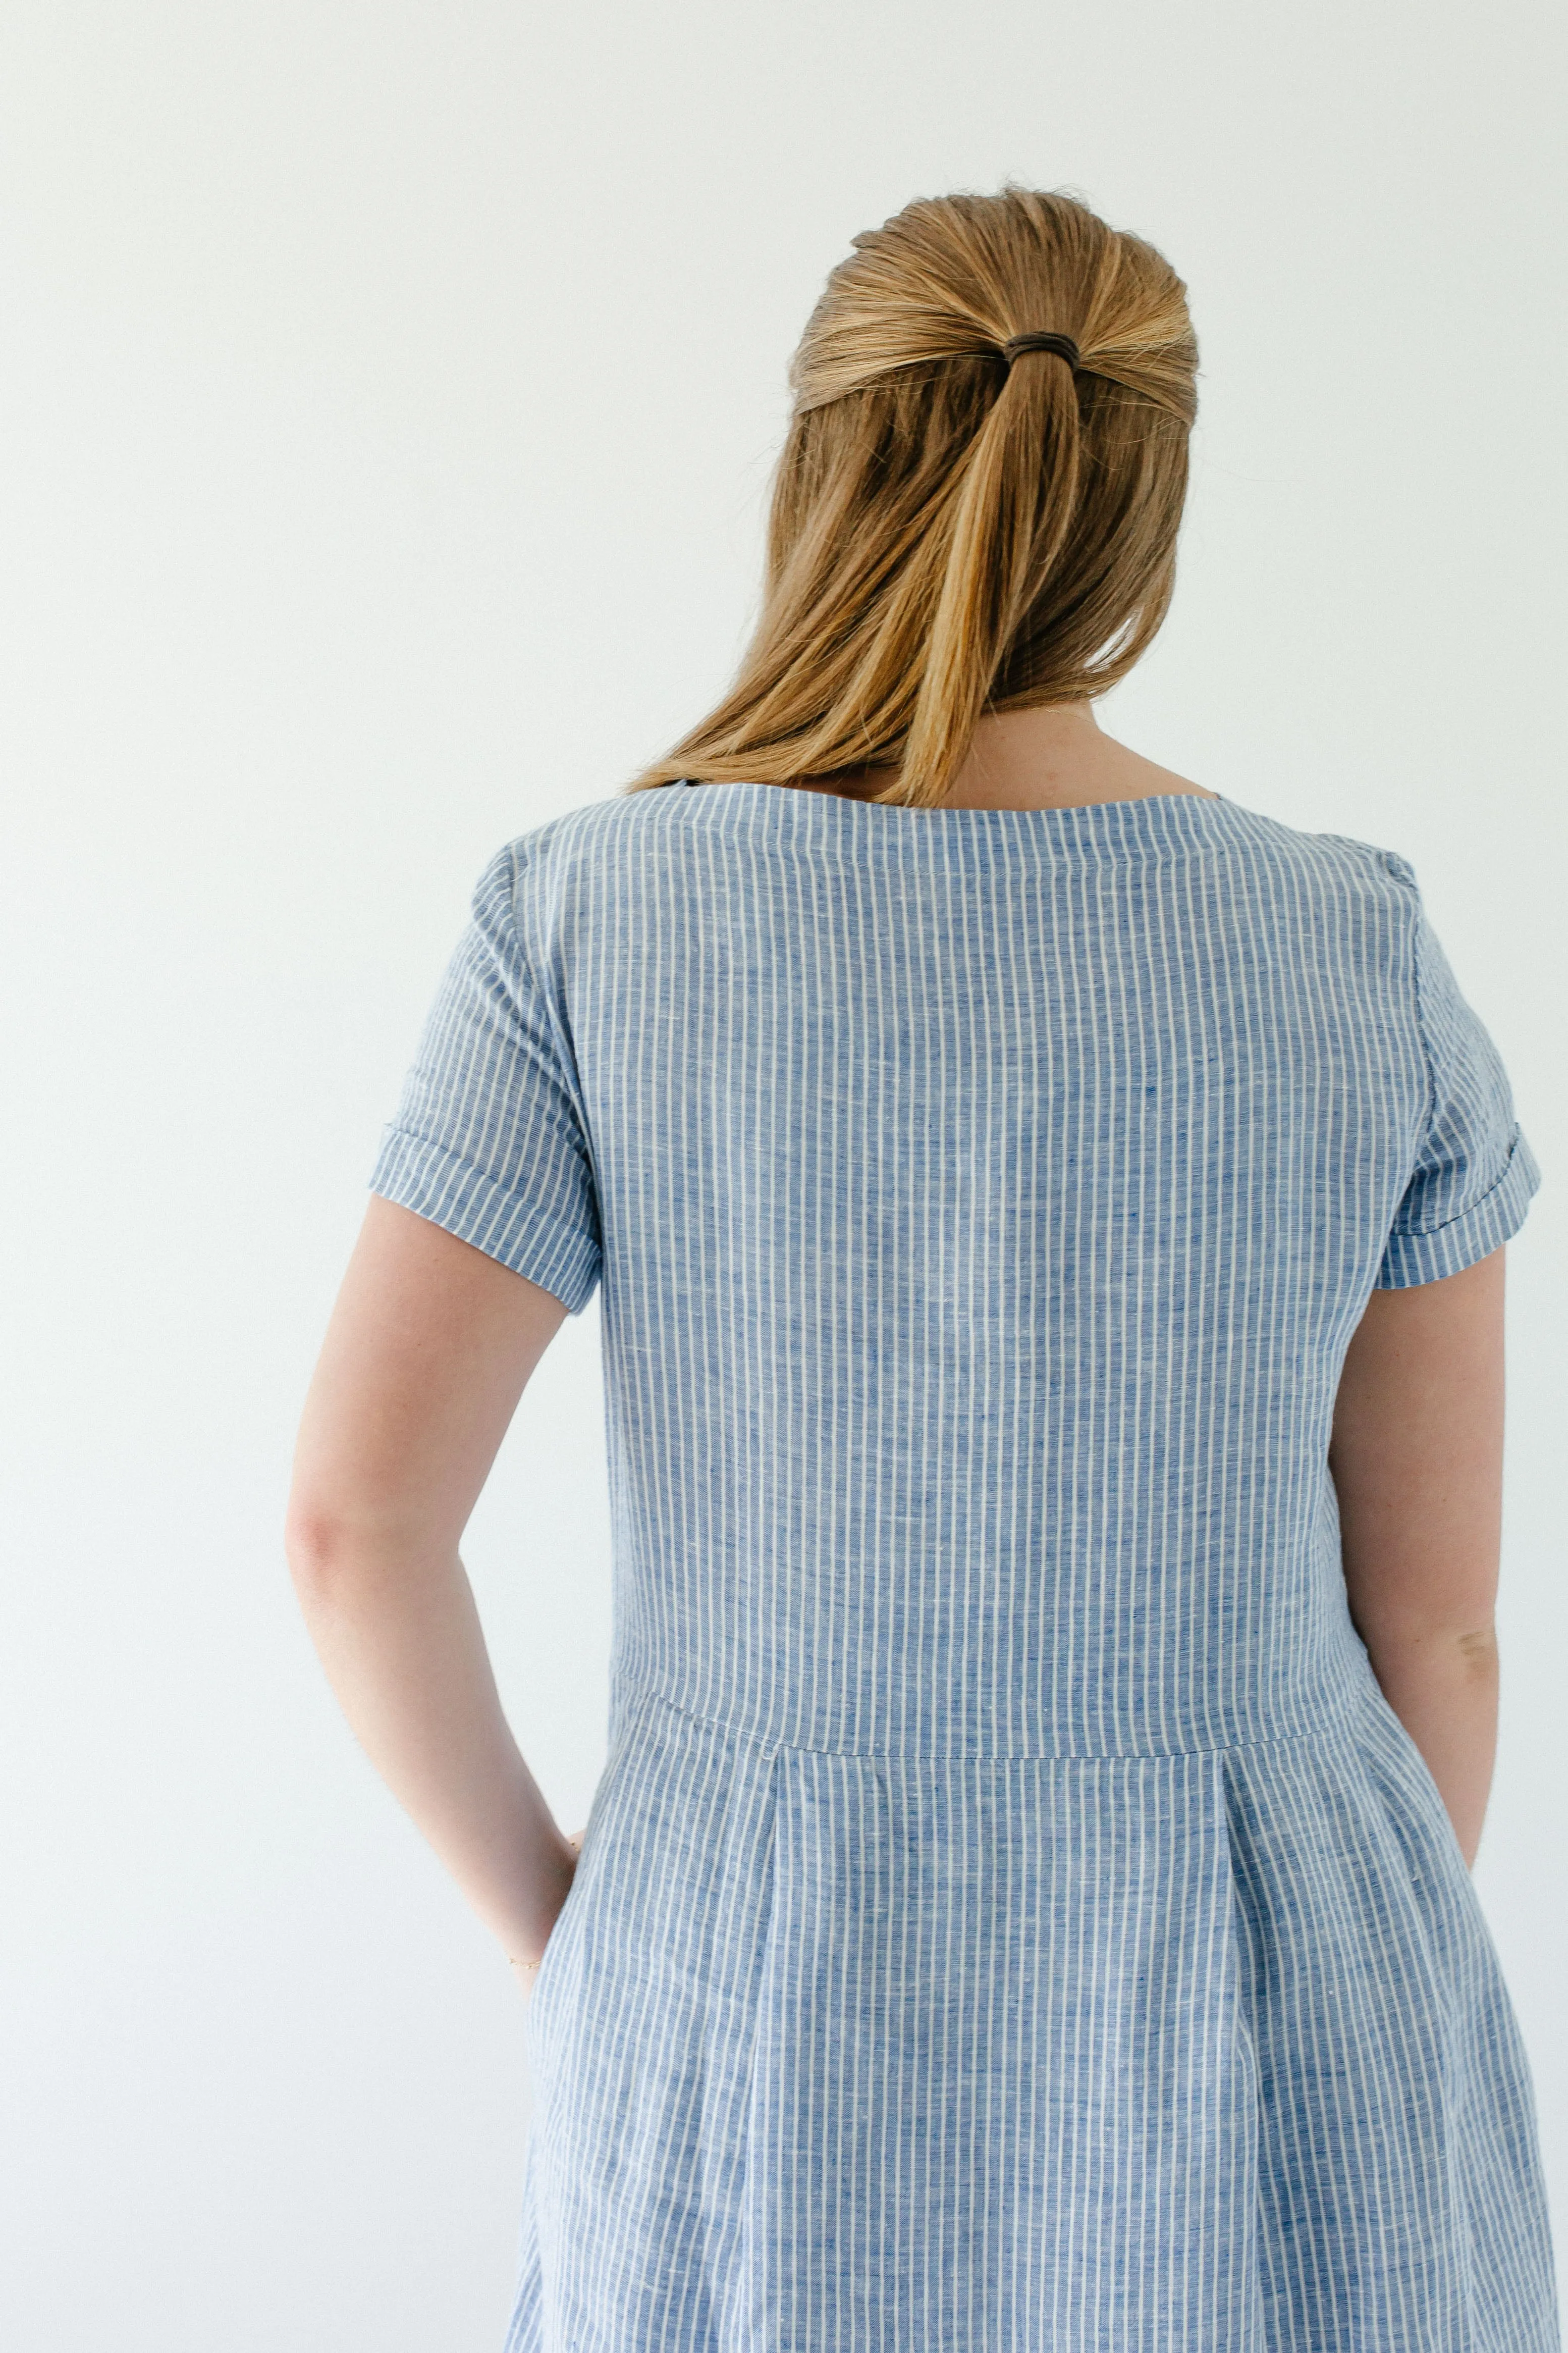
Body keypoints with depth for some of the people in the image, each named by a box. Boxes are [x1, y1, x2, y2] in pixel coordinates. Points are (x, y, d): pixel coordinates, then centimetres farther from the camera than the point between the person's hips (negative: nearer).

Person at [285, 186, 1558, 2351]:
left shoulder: (593, 917, -12)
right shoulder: (1366, 958, -8)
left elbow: (355, 1523, -14)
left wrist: (544, 1919, 3)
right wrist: (1364, 1986, 13)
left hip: (783, 2022, -1)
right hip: (1260, 2049, 1)